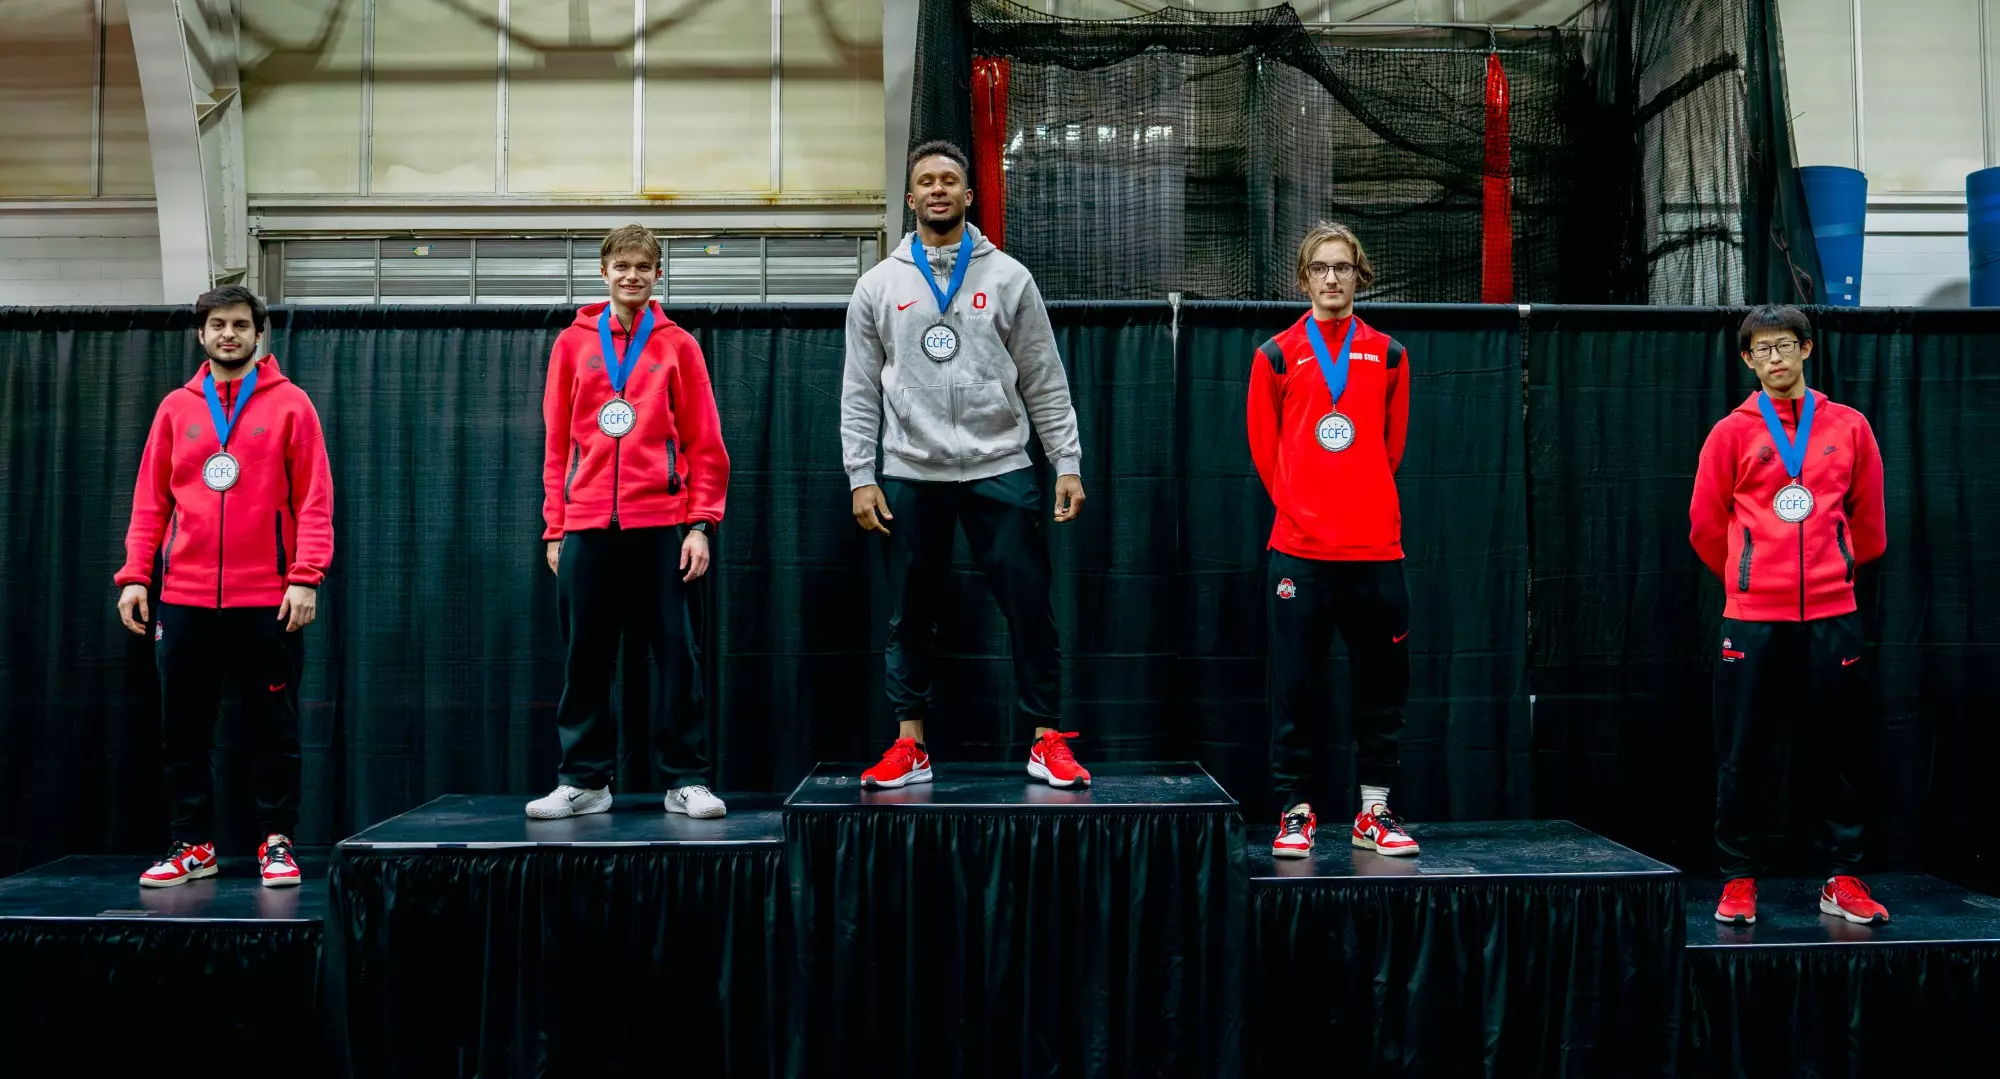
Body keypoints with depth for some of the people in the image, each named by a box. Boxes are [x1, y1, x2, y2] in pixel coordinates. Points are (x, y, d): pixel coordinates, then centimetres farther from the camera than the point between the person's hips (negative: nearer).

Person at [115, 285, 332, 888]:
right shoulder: (176, 408, 11)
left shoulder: (290, 404, 2)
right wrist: (134, 575, 1)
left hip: (267, 600, -3)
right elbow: (151, 500, 10)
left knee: (273, 727, 3)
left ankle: (276, 843, 12)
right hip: (185, 599, 3)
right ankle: (193, 845, 19)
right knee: (183, 728, 7)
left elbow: (314, 500, -3)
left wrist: (305, 577, -13)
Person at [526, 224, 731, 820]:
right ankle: (584, 780, 15)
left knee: (674, 654, 0)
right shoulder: (572, 343, 10)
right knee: (585, 657, 6)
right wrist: (554, 529, 5)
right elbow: (557, 443, 10)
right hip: (586, 527, 2)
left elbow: (705, 444, 4)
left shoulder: (678, 346, 7)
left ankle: (685, 780, 7)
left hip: (658, 525, -1)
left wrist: (701, 524, -5)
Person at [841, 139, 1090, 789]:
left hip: (1000, 470, -1)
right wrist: (860, 475, -2)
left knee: (1030, 608, 0)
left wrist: (1068, 463, -2)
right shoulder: (879, 285, 7)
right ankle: (910, 747, 17)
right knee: (910, 616, 7)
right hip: (910, 476, 1)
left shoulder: (1008, 277, 5)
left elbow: (1045, 383, 4)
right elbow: (860, 392, 6)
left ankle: (1048, 742, 10)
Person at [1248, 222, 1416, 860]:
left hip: (1375, 549, 2)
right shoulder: (1277, 356, 5)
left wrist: (1362, 504, 12)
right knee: (1294, 686, 0)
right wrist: (1297, 506, 6)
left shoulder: (1387, 355, 10)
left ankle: (1374, 809, 17)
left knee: (1382, 683, 5)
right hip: (1299, 549, -2)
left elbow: (1391, 444, 16)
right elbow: (1264, 446, 9)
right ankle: (1297, 811, 9)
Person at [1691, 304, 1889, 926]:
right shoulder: (1733, 433, 3)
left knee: (1839, 751, 6)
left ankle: (1842, 880, 17)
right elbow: (1706, 526, 7)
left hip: (1831, 616, 2)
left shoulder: (1849, 427, 8)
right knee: (1743, 754, 2)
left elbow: (1868, 522, 15)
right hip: (1752, 618, -1)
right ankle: (1739, 880, 11)